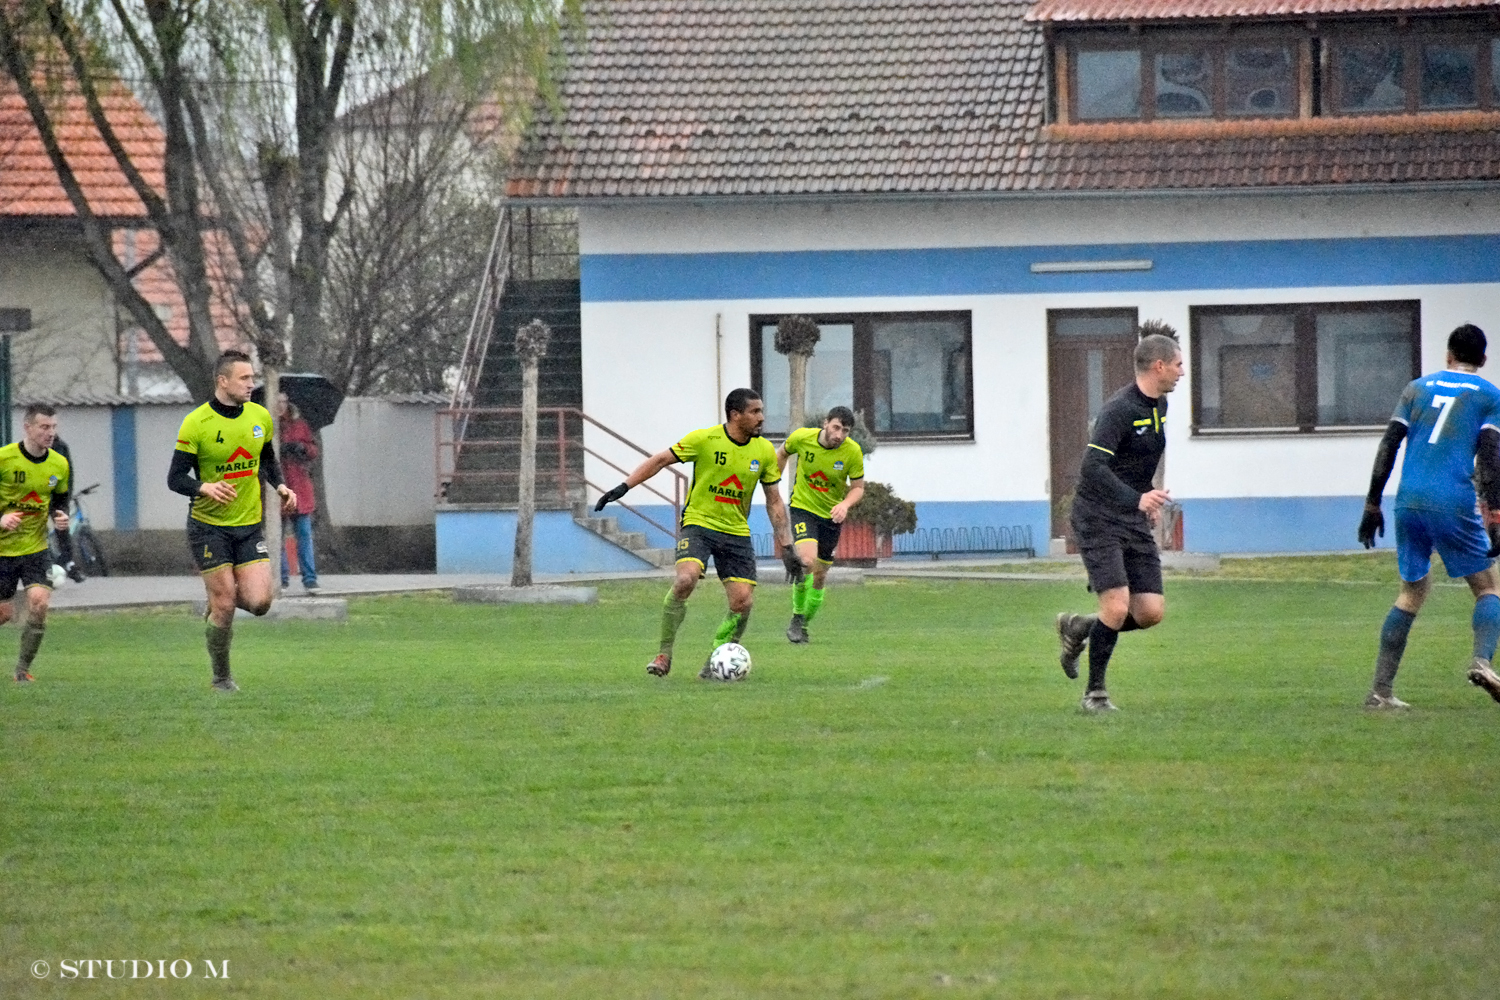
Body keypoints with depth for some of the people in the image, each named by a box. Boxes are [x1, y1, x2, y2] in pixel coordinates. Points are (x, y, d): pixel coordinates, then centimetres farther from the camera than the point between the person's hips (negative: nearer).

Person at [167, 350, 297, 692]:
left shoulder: (260, 416, 3)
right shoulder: (196, 423, -13)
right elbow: (175, 478, -12)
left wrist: (280, 486, 1)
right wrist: (205, 488, -31)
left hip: (249, 524, 4)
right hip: (209, 526, -4)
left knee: (259, 603, -8)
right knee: (224, 607, -5)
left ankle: (221, 598, 26)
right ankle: (221, 678, 14)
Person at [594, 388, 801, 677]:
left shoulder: (765, 451, 1)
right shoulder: (705, 439, -10)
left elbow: (774, 502, 9)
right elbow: (661, 460, -3)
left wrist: (786, 547, 6)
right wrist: (624, 486, -11)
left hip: (736, 533, 4)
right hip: (698, 523, -4)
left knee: (743, 603, -7)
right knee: (685, 579, -28)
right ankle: (664, 655, -15)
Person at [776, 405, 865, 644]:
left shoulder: (853, 452, -15)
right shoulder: (802, 437, -15)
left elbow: (858, 487, -5)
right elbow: (782, 454, 8)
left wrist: (845, 504, -25)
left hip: (831, 516, 2)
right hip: (803, 507, -2)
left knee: (820, 577, 8)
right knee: (807, 561, -25)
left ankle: (804, 627, 28)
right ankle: (796, 619, -8)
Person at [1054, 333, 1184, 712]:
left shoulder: (1159, 406, 10)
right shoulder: (1119, 410, -18)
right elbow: (1093, 467, -29)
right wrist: (1136, 498, -39)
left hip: (1135, 522, 8)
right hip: (1098, 520, -8)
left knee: (1151, 612, -2)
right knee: (1117, 607, -16)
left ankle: (1079, 628, 23)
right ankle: (1095, 692, 2)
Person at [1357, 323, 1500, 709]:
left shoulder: (1419, 387, 17)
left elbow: (1388, 446, 12)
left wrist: (1372, 505, 15)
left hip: (1408, 503, 4)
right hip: (1453, 503, -4)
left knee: (1412, 590, 16)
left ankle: (1381, 690, 8)